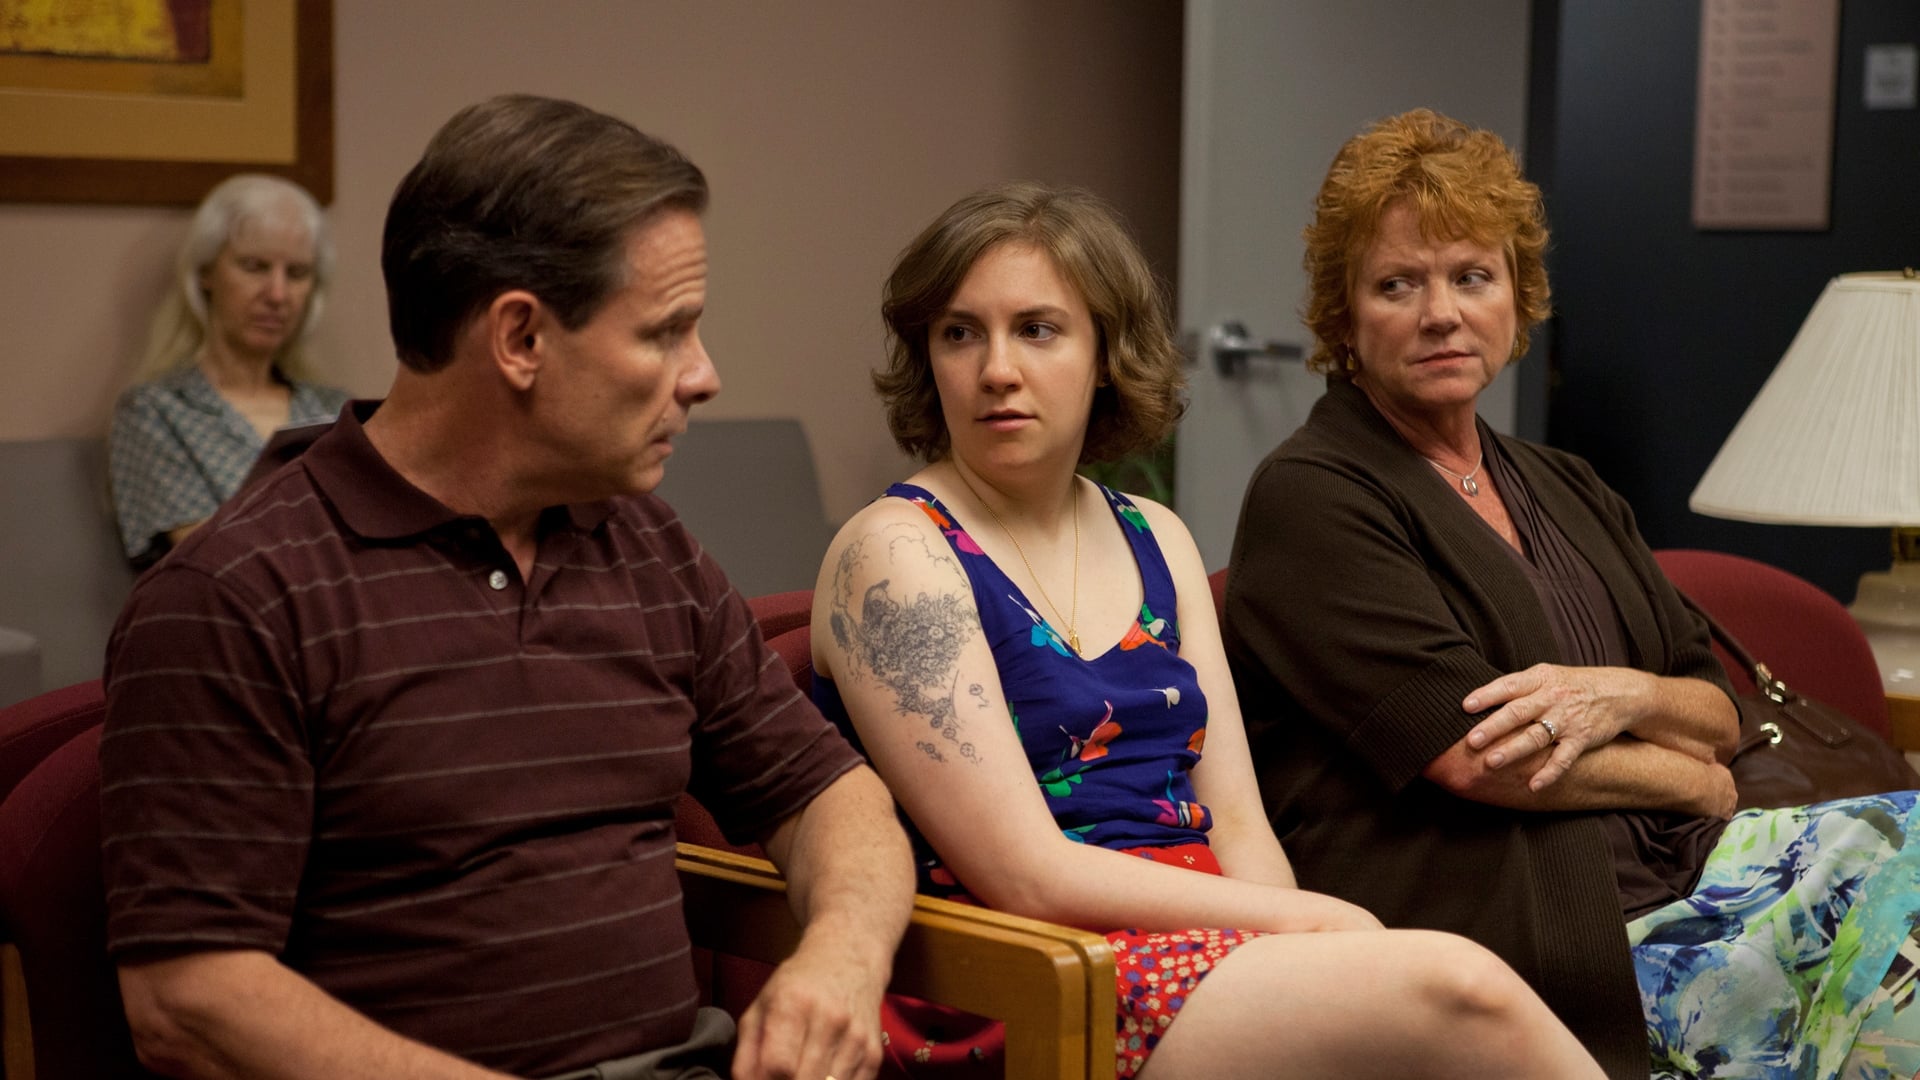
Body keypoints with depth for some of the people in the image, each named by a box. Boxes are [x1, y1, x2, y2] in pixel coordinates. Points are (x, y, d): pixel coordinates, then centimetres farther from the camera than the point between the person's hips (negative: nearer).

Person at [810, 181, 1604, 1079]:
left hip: (1206, 954, 6)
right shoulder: (893, 552, -5)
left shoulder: (1156, 541, 16)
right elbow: (1026, 874, -13)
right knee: (1456, 989, -26)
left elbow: (1236, 824, 11)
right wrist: (1312, 923, -11)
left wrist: (1293, 966, -10)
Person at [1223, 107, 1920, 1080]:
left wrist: (1622, 697, -7)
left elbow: (1719, 716, 16)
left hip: (1678, 872, 8)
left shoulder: (1567, 491, 22)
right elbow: (1476, 756, -12)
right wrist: (1693, 781, 1)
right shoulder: (1311, 497, -2)